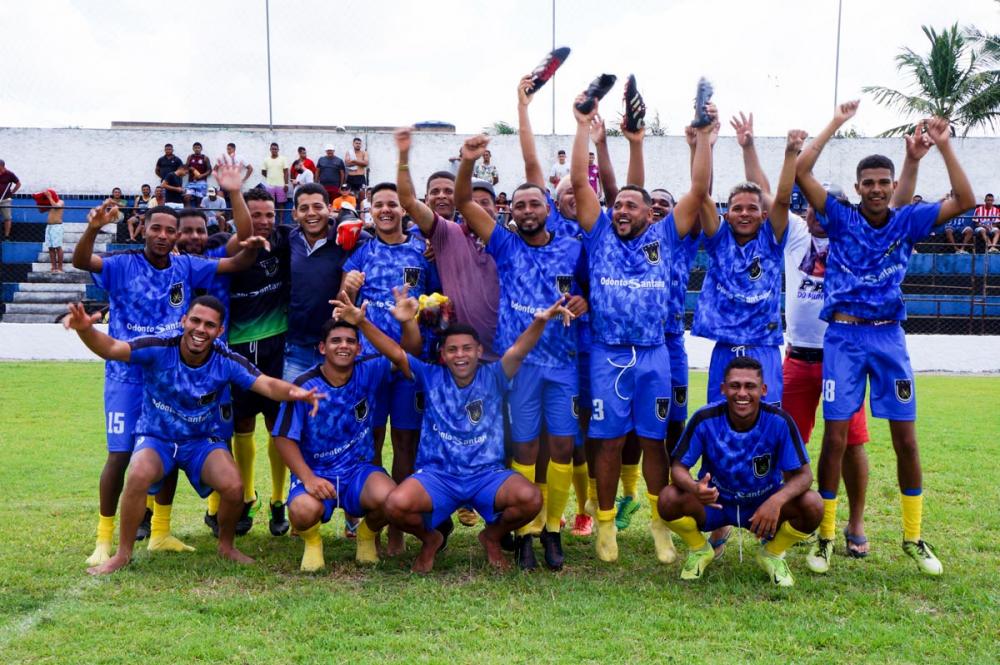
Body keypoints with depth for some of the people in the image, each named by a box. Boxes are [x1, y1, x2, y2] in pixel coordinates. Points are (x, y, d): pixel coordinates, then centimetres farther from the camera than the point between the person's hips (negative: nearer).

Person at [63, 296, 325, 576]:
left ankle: (226, 546, 9)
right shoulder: (159, 349, -19)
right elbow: (112, 348, -30)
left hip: (203, 441, 1)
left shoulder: (226, 361, -15)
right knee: (139, 475, -33)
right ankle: (123, 554, -9)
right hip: (156, 438, -1)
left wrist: (295, 392, -45)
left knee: (233, 487, -24)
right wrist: (85, 330, -52)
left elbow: (268, 385, -23)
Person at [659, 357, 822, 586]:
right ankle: (700, 550, 5)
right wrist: (695, 488, -41)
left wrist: (777, 500, -39)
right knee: (669, 499, -29)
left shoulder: (779, 421, -20)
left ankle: (772, 554, 5)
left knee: (813, 505, -27)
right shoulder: (705, 419, -21)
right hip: (714, 501, 0)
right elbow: (678, 467, -15)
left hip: (765, 504, 0)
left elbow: (803, 474, -17)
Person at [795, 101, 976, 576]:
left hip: (889, 337, 2)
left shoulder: (907, 221, 5)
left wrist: (944, 146, -5)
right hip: (844, 337, -2)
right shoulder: (842, 218, 0)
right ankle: (825, 536, 9)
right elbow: (801, 171, -10)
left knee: (906, 439, 5)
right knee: (835, 437, -3)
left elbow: (965, 201, -1)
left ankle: (913, 538, 18)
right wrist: (836, 124, -7)